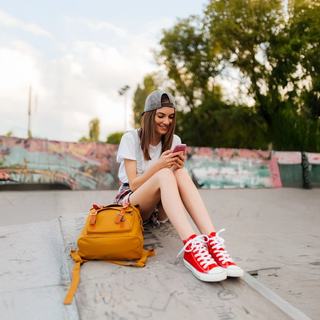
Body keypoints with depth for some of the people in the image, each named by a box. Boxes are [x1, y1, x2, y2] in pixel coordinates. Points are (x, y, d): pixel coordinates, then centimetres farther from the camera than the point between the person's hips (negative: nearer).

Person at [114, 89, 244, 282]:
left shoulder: (174, 141, 5)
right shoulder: (130, 138, -7)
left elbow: (174, 185, 1)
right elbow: (133, 184, -13)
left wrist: (178, 166, -21)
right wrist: (158, 165, -29)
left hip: (159, 209, 4)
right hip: (130, 202, -3)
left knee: (181, 174, -29)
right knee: (164, 174, -34)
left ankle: (212, 241, -43)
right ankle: (191, 247, -51)